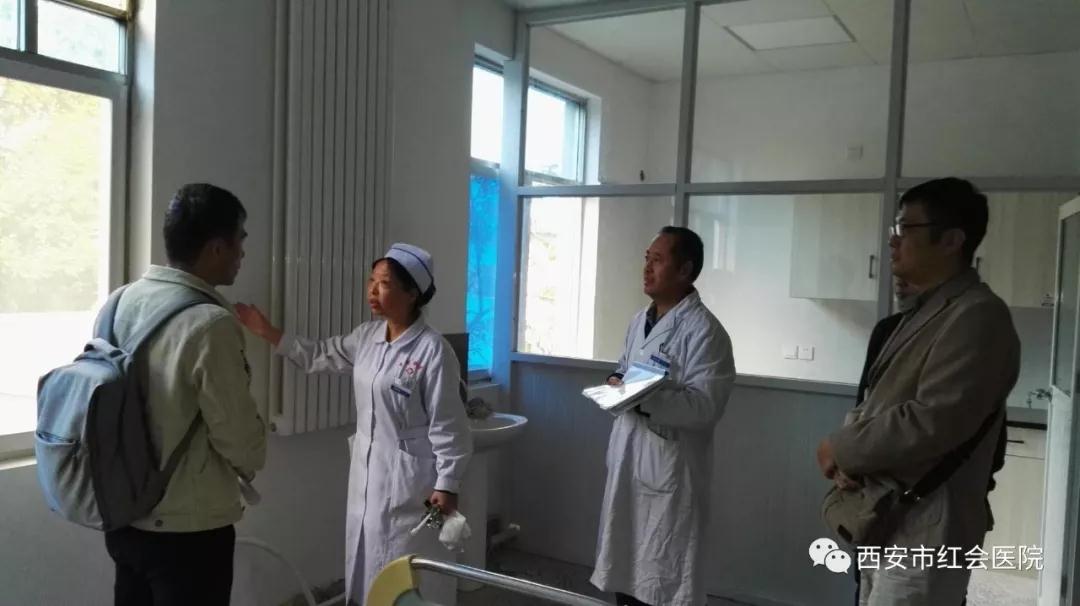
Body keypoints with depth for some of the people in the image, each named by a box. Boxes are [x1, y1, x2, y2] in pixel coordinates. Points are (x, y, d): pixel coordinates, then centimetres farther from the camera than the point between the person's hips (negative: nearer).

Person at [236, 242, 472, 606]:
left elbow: (446, 425, -16)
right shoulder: (367, 337, 4)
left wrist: (447, 485, -15)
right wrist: (266, 331, 11)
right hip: (368, 472, 8)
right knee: (368, 566, 18)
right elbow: (318, 356, 18)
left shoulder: (432, 350, -18)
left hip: (410, 479, -7)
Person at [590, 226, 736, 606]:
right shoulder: (639, 321, 12)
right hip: (627, 460, 8)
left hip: (670, 467, -8)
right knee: (624, 570, 19)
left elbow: (706, 406, -21)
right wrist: (617, 382, 0)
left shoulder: (704, 330, -14)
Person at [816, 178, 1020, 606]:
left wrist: (841, 448, -13)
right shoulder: (922, 312, 14)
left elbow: (932, 423, -26)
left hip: (925, 530, -9)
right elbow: (876, 402, 15)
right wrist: (849, 458, -5)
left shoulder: (977, 316, -17)